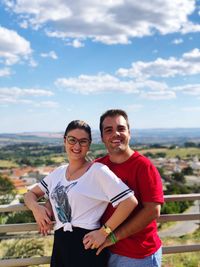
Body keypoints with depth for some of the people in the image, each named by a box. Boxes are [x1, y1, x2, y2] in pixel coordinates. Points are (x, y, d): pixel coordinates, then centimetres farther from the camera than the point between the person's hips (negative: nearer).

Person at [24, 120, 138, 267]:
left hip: (87, 245, -6)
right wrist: (36, 207, -4)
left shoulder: (98, 170, -11)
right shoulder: (58, 172, 9)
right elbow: (31, 193, 18)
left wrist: (104, 231, -16)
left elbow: (130, 201, -18)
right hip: (60, 245, 6)